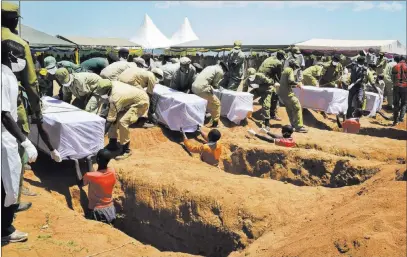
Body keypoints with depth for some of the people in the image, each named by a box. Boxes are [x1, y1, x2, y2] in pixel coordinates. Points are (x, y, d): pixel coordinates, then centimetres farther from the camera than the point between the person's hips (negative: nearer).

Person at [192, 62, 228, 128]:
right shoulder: (220, 71, 3)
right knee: (217, 103, 9)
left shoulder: (210, 67, 27)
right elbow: (215, 85, 3)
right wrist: (217, 86, 23)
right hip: (202, 89, -9)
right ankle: (215, 123, 11)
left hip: (194, 87, 9)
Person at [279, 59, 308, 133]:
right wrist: (297, 83, -7)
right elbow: (290, 81, -23)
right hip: (287, 93, -10)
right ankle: (299, 127, -14)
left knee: (289, 109, 19)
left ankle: (293, 124, 28)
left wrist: (294, 85, 23)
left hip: (282, 93, 10)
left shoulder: (285, 70, 20)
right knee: (297, 107, -10)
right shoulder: (290, 70, -8)